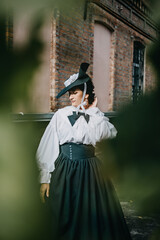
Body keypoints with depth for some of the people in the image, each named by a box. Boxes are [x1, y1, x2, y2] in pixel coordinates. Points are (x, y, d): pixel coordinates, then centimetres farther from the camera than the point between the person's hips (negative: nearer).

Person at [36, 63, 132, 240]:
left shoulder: (96, 116, 5)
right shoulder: (61, 114, 0)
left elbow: (110, 133, -16)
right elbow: (48, 148, -1)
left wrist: (93, 110, -7)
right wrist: (45, 178, -5)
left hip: (90, 171, 1)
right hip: (64, 171, -1)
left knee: (96, 216, 6)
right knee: (65, 218, 8)